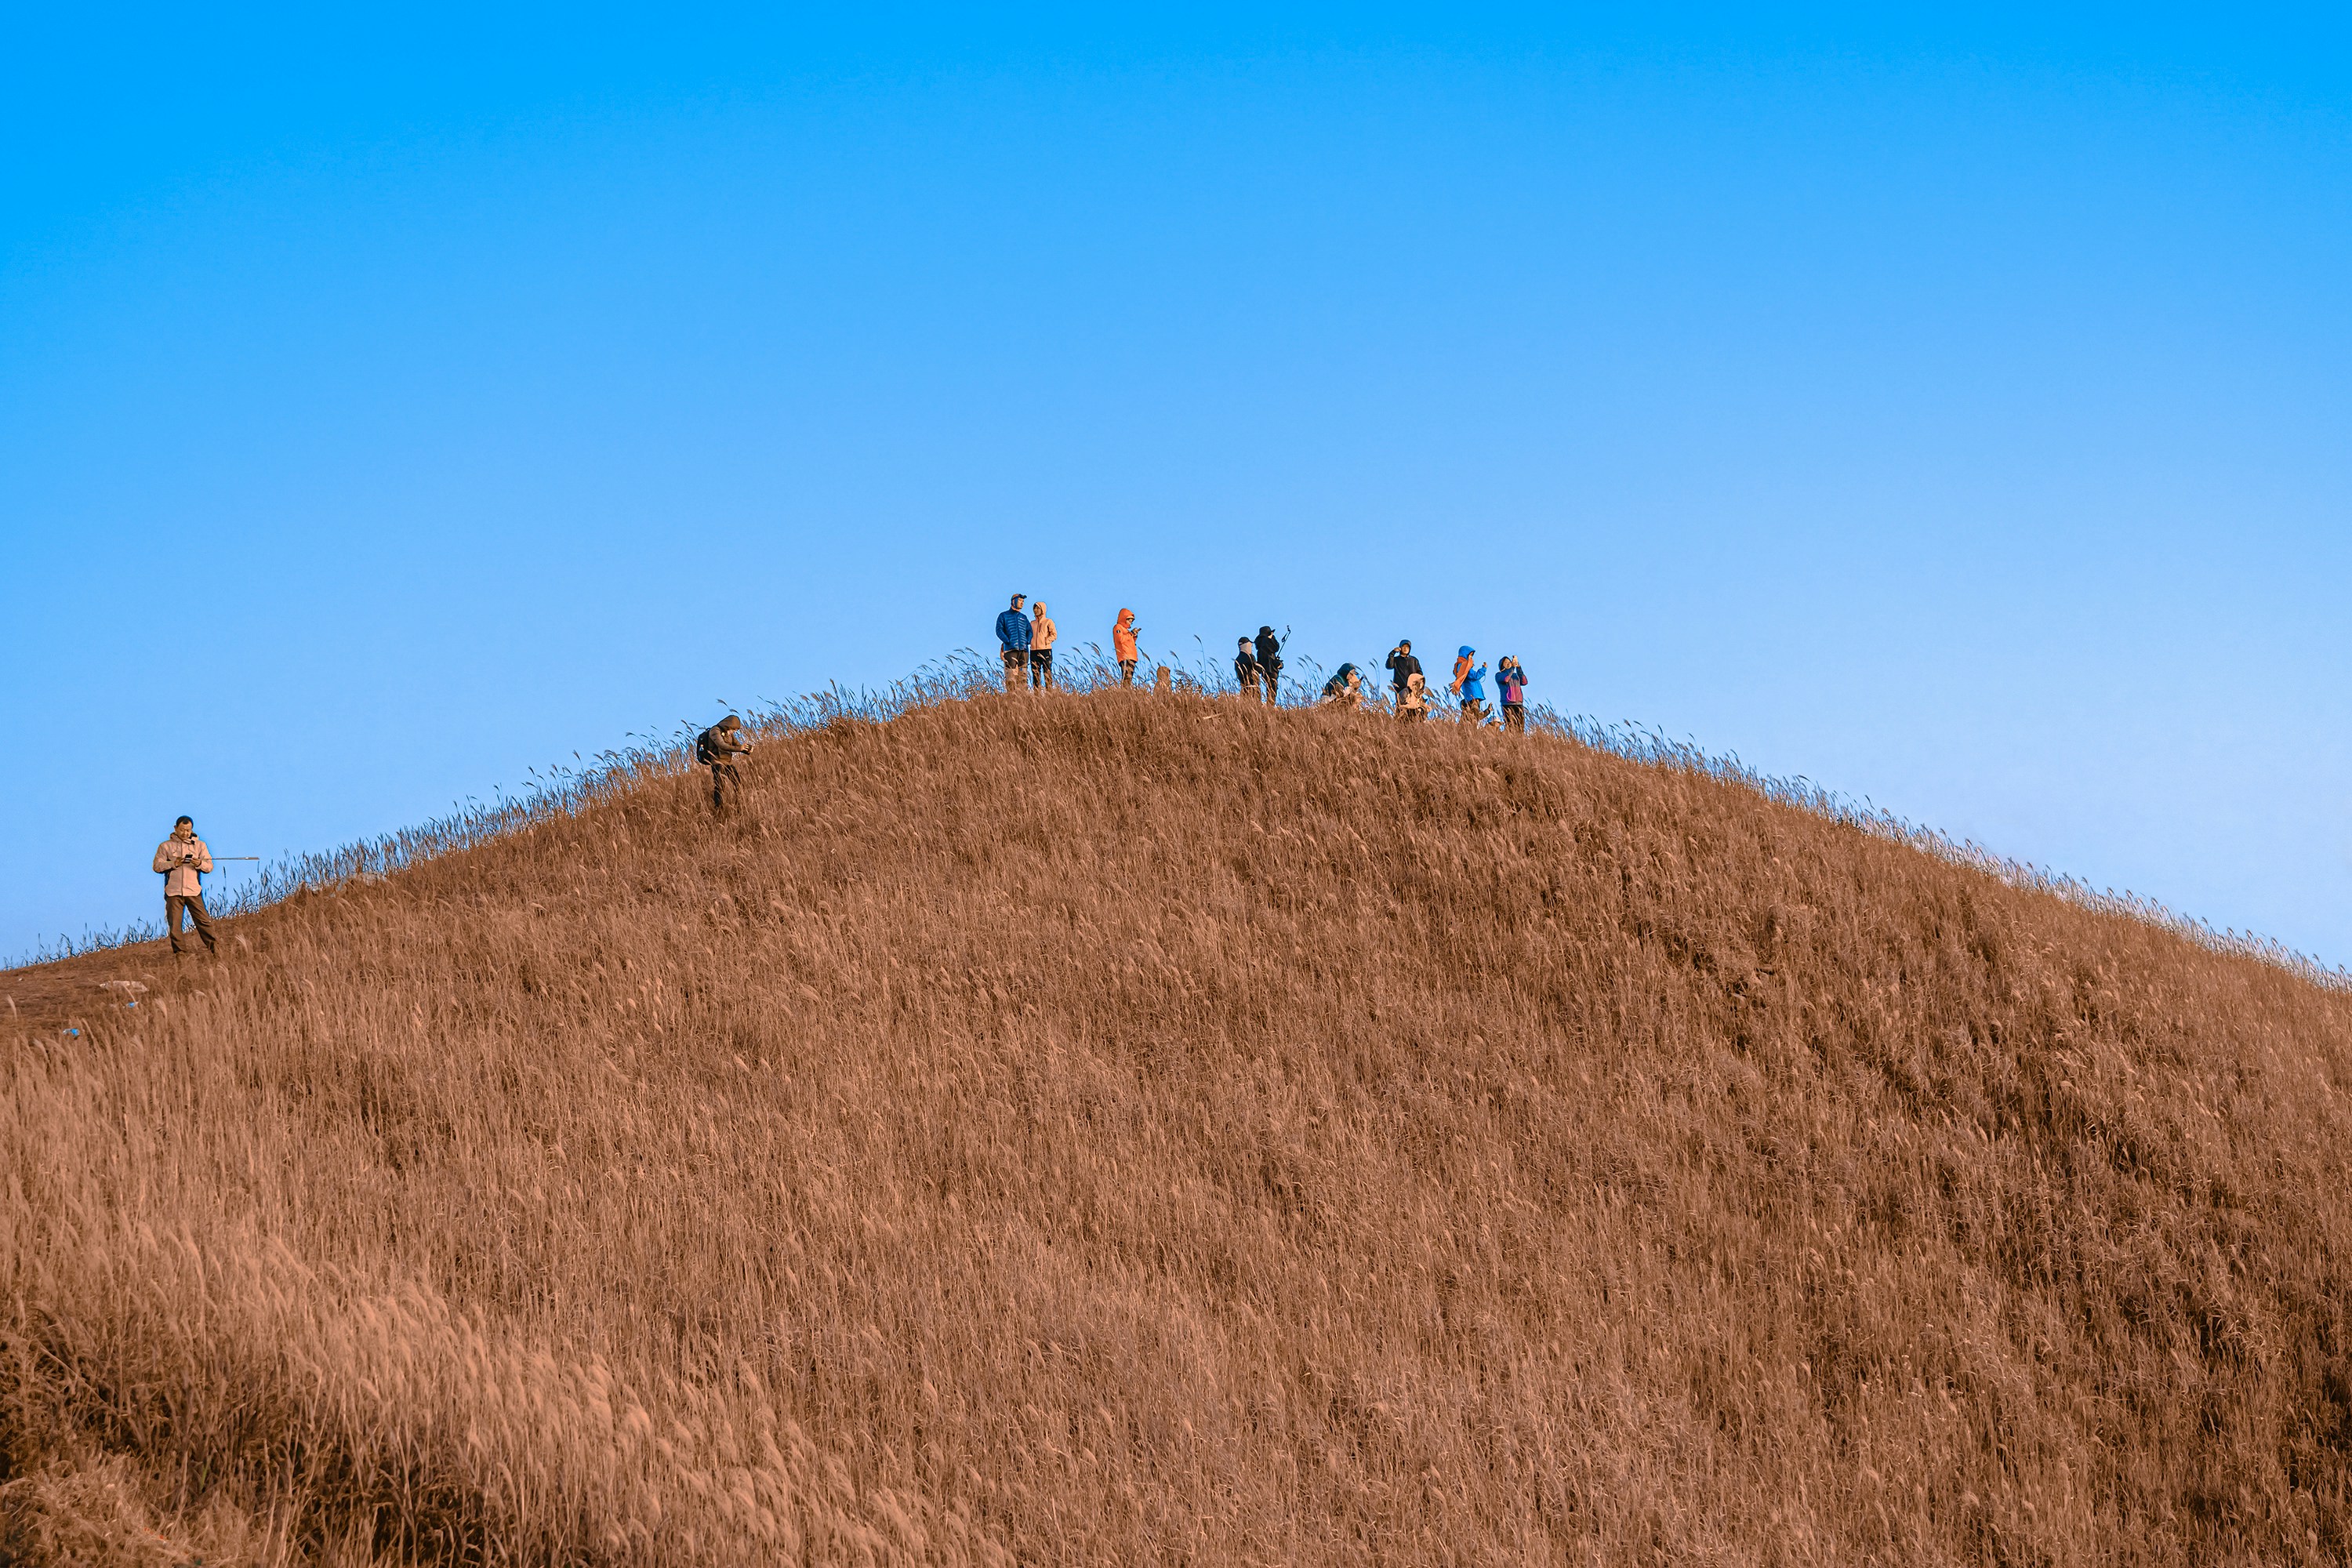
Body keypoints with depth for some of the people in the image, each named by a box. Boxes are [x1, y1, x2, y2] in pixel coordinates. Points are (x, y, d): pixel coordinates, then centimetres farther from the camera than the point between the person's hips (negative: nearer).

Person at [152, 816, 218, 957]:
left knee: (204, 921, -4)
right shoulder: (165, 846, 10)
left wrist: (199, 864, -14)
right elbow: (157, 866, 1)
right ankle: (179, 953, 5)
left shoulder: (199, 845, 14)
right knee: (174, 925, -2)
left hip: (194, 891, 0)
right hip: (173, 892, 0)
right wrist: (173, 864, -15)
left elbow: (209, 866, 8)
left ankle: (214, 949, 5)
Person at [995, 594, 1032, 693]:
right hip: (1010, 648, -5)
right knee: (1011, 674, -14)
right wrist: (1007, 641, -15)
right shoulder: (1004, 616, 9)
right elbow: (999, 630, -1)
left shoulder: (1024, 617, 23)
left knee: (1023, 674, 0)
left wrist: (1028, 641, 3)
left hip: (1023, 649, 5)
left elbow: (1029, 630, 23)